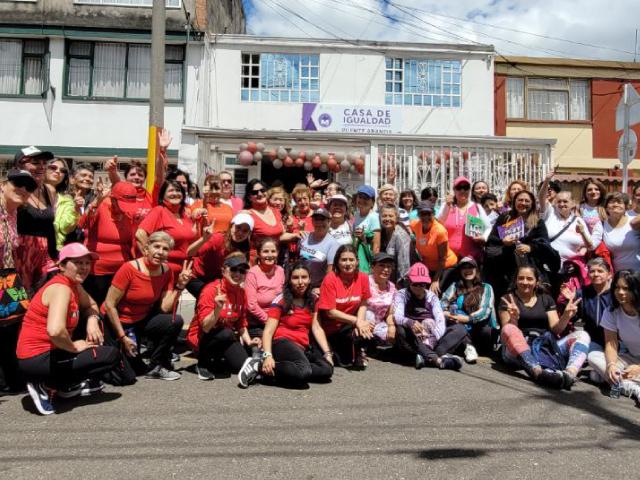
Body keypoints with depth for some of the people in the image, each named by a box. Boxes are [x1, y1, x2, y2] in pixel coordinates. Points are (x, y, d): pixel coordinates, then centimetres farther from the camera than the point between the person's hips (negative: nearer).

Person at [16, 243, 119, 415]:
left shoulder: (74, 284, 7)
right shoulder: (61, 288, -21)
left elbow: (90, 306, 23)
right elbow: (55, 330, -36)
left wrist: (92, 320, -1)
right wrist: (74, 347, -18)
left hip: (48, 352, 9)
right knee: (112, 355, -9)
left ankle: (70, 385, 19)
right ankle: (47, 386, -5)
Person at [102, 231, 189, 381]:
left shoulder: (166, 271, -8)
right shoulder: (129, 269, -24)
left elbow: (165, 308, -12)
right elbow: (109, 305, -20)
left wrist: (180, 285, -23)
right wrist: (123, 337, -19)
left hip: (142, 320, 5)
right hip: (118, 322, -5)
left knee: (176, 321, -22)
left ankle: (156, 367, -4)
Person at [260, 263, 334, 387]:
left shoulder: (312, 300, 13)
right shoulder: (281, 300, -4)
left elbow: (316, 328, 11)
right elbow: (268, 331, -10)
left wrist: (327, 353, 0)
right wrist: (268, 356, -26)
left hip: (303, 346, 7)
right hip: (283, 343, -7)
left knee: (327, 369, -22)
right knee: (303, 370, -36)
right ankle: (261, 367, -20)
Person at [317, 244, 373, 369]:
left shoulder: (362, 277, -8)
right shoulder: (330, 279, -18)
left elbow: (363, 304, 0)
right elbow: (330, 312, -17)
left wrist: (360, 322, -18)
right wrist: (356, 321, -22)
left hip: (350, 324, 3)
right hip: (331, 328, -3)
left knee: (365, 331, -27)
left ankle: (358, 353, 6)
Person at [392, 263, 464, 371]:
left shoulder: (432, 296, 13)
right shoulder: (401, 295, 4)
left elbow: (440, 319, -5)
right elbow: (398, 317, -16)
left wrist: (434, 339, -26)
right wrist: (410, 323, -40)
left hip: (431, 338, 3)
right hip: (412, 341, -3)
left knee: (460, 329, -15)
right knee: (401, 331, -33)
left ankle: (428, 358, -36)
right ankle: (437, 359, -45)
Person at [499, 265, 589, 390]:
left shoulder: (546, 299, 16)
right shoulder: (508, 299, 6)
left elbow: (556, 329, 7)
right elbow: (507, 331, -5)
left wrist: (566, 316, -11)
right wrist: (514, 318, -25)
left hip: (546, 346, 4)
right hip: (518, 353, -4)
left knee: (582, 335, -14)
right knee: (509, 329, -34)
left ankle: (569, 374, -44)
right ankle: (539, 373, -55)